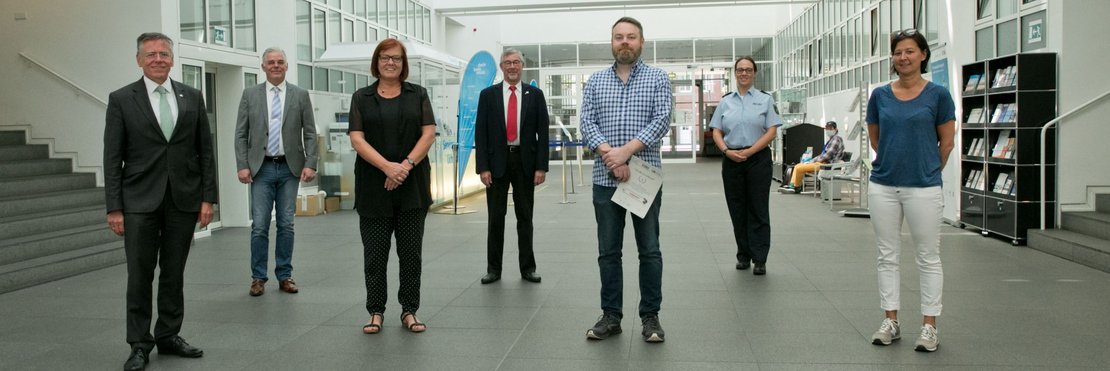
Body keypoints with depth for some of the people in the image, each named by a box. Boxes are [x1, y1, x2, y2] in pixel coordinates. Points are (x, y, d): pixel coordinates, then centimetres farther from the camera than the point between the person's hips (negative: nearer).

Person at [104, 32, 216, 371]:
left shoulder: (192, 97, 7)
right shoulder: (121, 99, 0)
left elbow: (205, 151, 8)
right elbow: (113, 158, -1)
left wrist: (208, 198, 2)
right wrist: (114, 208, -6)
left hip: (184, 200, 2)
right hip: (140, 201, -2)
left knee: (174, 273, 9)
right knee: (140, 276, 2)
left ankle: (169, 336, 22)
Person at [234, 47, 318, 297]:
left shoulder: (300, 95, 5)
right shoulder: (250, 94, 5)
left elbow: (310, 134, 2)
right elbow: (241, 134, 4)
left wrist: (310, 164, -8)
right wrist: (242, 166, -5)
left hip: (290, 168, 0)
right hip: (261, 168, 0)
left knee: (286, 225, 5)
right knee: (259, 226, -1)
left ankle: (285, 276, 14)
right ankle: (258, 277, 10)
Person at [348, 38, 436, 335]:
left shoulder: (418, 94, 8)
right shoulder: (362, 97, 6)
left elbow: (429, 133, 0)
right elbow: (357, 139, -3)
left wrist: (406, 165, -14)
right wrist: (387, 167, -17)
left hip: (413, 187, 0)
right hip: (374, 188, 0)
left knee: (411, 252, 4)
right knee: (375, 253, 4)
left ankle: (409, 311, 13)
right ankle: (375, 312, 15)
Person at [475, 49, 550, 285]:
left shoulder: (535, 95, 4)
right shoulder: (488, 95, 3)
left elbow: (542, 132, 1)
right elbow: (480, 132, 0)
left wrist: (541, 166, -6)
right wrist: (482, 167, -8)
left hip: (525, 161, 0)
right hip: (497, 161, 0)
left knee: (525, 217, 7)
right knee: (496, 217, 5)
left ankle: (528, 268, 15)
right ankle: (493, 269, 13)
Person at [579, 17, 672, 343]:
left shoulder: (657, 78, 4)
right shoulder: (595, 81, 10)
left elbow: (662, 120, -8)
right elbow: (587, 123, 0)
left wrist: (626, 151, -18)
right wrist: (609, 155, -15)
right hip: (605, 179, 2)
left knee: (649, 250, 3)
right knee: (608, 251, 7)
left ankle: (650, 316, 14)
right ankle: (611, 316, 16)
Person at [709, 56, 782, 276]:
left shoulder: (765, 99, 5)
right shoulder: (726, 101, 12)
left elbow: (771, 131, -3)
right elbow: (716, 132, 9)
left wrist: (749, 152, -13)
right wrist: (726, 150, -10)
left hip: (758, 159, -3)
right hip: (731, 160, 3)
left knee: (758, 209, -3)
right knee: (737, 209, 6)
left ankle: (759, 259, 0)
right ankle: (743, 256, 17)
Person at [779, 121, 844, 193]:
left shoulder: (836, 139, -10)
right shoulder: (831, 140, 21)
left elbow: (828, 155, -18)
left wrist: (814, 161, -11)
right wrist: (811, 161, 10)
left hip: (826, 164, -11)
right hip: (822, 162, 11)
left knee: (799, 168, -18)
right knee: (797, 166, 7)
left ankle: (797, 188, -1)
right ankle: (792, 185, -1)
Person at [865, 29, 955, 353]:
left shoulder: (938, 94, -5)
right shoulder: (880, 95, 4)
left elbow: (947, 142, 2)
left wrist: (927, 170, 11)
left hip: (923, 188, -3)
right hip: (883, 186, 3)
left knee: (928, 257, 5)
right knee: (888, 256, 8)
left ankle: (929, 326, 14)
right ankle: (891, 321, 19)